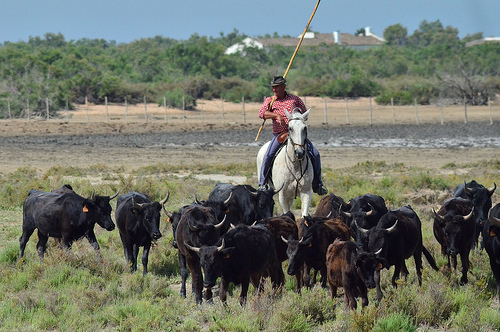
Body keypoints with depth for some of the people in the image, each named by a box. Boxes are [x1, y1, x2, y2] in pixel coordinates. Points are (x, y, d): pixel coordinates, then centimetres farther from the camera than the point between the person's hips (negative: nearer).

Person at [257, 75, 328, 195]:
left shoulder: (295, 100, 12)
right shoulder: (270, 101, 11)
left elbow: (304, 114, 21)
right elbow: (262, 113, -7)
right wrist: (277, 115, -23)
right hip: (279, 134, -1)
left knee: (315, 154, -11)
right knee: (268, 155, -26)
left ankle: (317, 184, 3)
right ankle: (262, 183, -13)